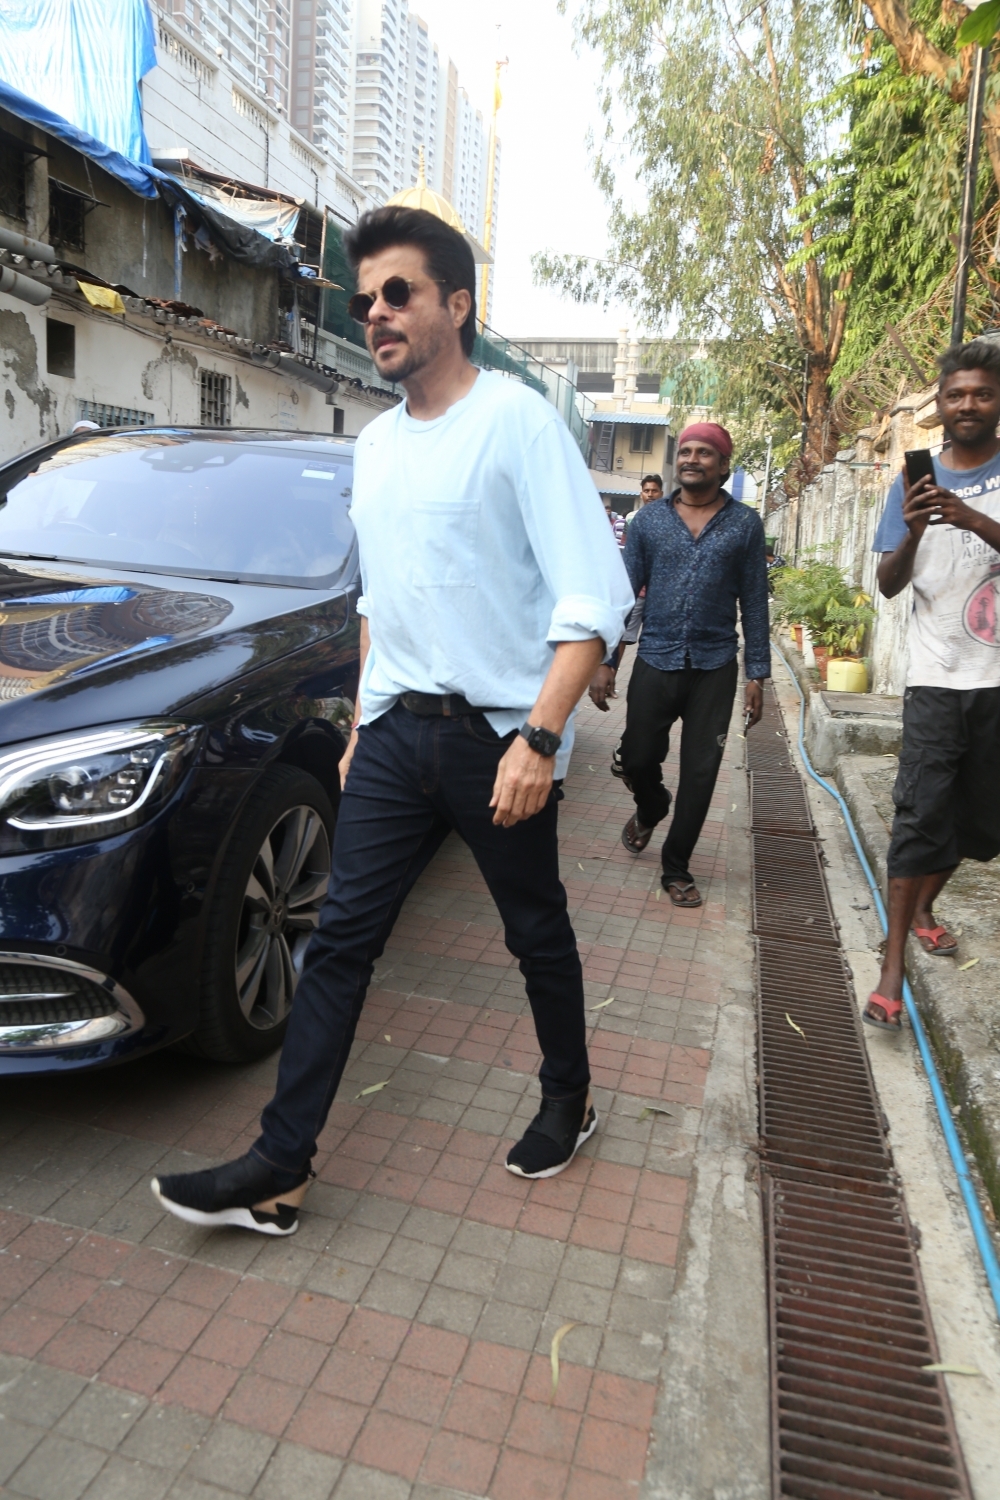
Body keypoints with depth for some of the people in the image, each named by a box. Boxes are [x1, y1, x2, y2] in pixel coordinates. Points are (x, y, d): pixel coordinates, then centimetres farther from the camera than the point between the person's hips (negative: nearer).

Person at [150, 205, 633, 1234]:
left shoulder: (515, 420, -8)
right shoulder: (375, 445, 14)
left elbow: (594, 596, -16)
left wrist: (539, 737, -24)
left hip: (499, 734, -6)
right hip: (395, 732, 6)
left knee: (538, 935, 11)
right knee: (341, 938, 3)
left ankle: (568, 1100, 36)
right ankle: (279, 1169, 12)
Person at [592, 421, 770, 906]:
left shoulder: (745, 524, 2)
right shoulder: (650, 518, 4)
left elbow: (754, 602, 3)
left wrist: (756, 674, -1)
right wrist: (604, 660, -3)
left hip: (714, 668, 0)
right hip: (655, 661, 1)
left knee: (699, 775, 3)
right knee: (637, 760, 7)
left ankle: (676, 868, 19)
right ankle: (650, 811, 42)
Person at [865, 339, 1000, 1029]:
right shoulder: (917, 480, 6)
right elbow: (889, 585, 2)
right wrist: (913, 534, -18)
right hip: (938, 679, -1)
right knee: (922, 816, -7)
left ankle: (923, 904, 37)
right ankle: (894, 966, -3)